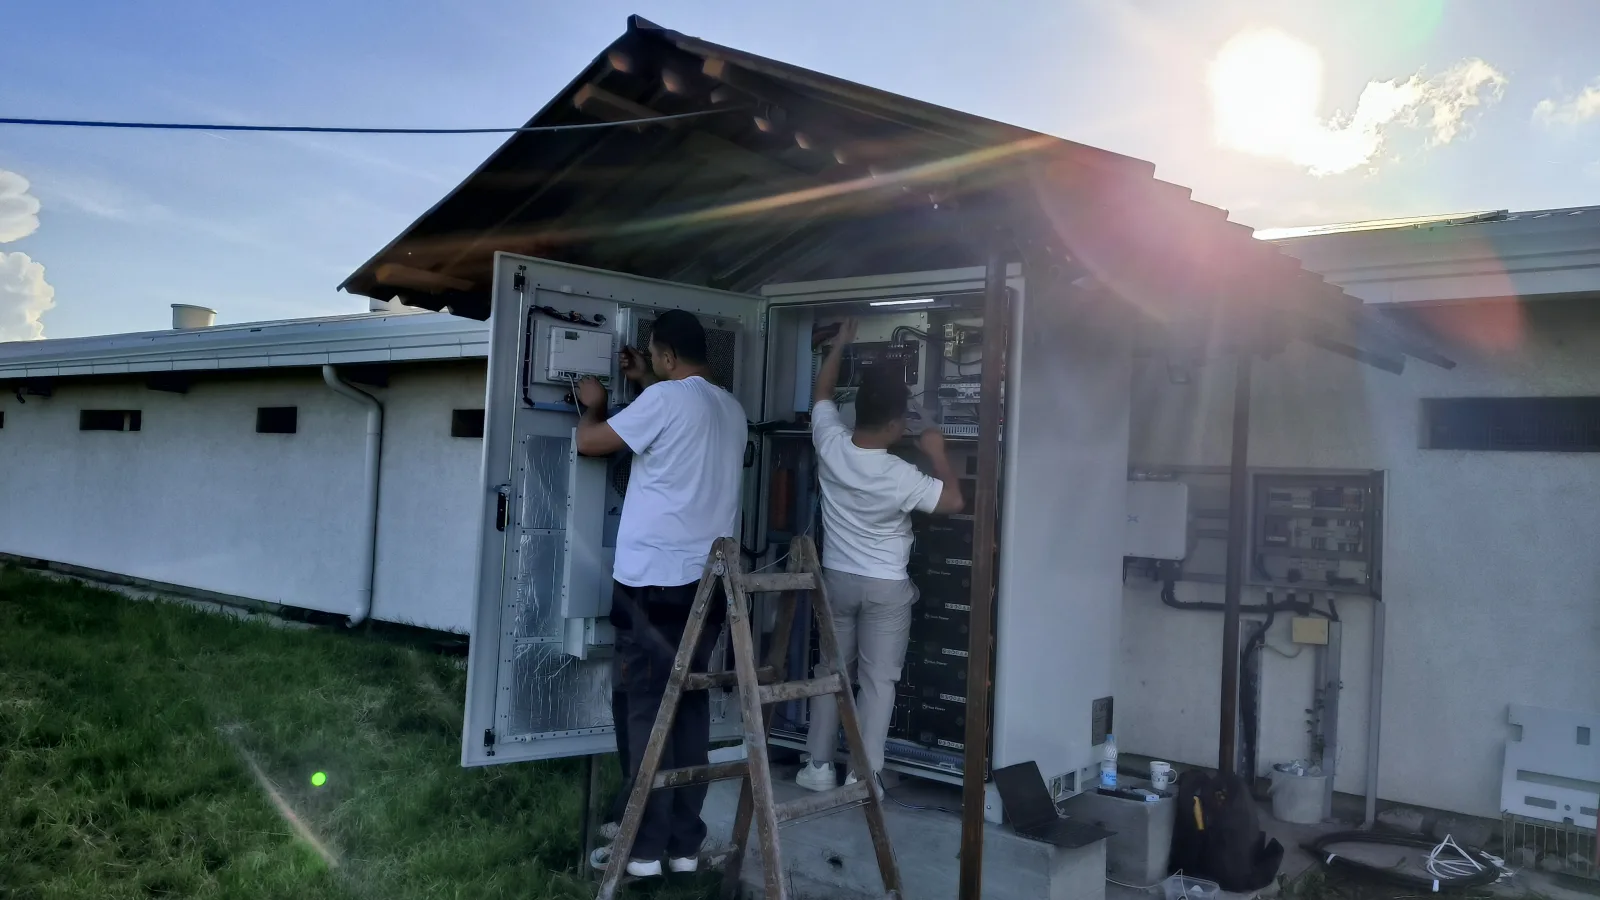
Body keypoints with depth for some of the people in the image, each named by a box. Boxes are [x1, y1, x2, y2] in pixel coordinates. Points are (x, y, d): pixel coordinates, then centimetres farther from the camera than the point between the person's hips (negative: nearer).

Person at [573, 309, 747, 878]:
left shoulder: (665, 399, -10)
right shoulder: (731, 410, 13)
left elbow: (589, 441, -4)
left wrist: (593, 404, 16)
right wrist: (645, 384, 33)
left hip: (653, 579, -7)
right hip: (708, 580, 7)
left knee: (646, 708, 0)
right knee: (691, 707, 10)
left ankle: (646, 847, 4)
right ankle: (685, 842, 15)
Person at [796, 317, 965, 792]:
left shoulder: (830, 445, -12)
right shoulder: (899, 476, -23)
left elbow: (821, 393, 6)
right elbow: (953, 500, -11)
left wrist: (840, 343, 16)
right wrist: (937, 452, -1)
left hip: (836, 577, 4)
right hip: (886, 586, -4)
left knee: (830, 671, 14)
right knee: (878, 680, 4)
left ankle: (818, 766, 18)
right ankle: (863, 777, 6)